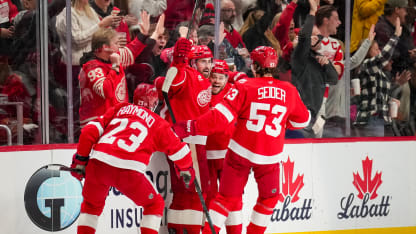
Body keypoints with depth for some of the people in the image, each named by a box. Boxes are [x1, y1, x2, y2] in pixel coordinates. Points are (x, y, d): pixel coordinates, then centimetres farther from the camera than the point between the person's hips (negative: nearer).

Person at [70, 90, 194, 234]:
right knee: (155, 204, 20)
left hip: (98, 163, 3)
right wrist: (186, 170, 39)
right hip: (129, 171, -3)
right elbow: (178, 150, 19)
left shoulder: (117, 110, 24)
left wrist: (80, 160, 23)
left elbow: (89, 131, 15)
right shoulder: (158, 124, 18)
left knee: (91, 205, 30)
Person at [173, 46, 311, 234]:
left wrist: (189, 128, -13)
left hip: (241, 152, -1)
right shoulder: (289, 91, 0)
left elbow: (221, 117, -17)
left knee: (228, 196, 8)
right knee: (269, 197, 21)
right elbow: (302, 120, 15)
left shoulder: (244, 87, -10)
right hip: (270, 156, 1)